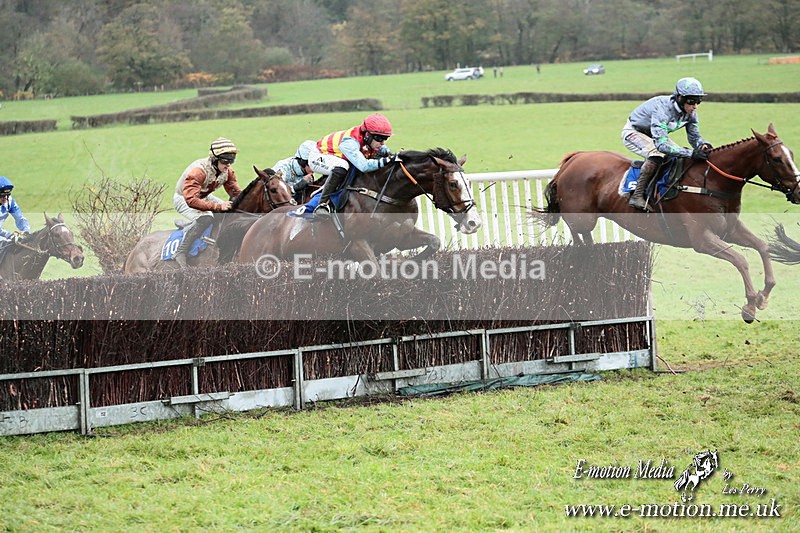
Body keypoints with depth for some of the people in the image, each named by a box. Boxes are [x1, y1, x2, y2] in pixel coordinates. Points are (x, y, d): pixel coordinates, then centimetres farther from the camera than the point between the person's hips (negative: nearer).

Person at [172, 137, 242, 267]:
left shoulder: (227, 171, -11)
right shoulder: (198, 171, -36)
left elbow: (236, 193, 2)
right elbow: (191, 200, -45)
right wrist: (218, 206, -48)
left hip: (204, 197, 9)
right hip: (183, 199, -8)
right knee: (206, 217, -36)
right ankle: (180, 253, -28)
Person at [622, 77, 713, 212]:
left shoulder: (690, 113, -16)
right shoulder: (662, 109, -40)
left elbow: (694, 137, -6)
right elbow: (661, 145, -47)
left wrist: (704, 145, -31)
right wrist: (691, 153, -52)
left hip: (655, 135, 8)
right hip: (633, 133, -8)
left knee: (683, 157, -5)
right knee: (657, 154, -35)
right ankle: (637, 196, -30)